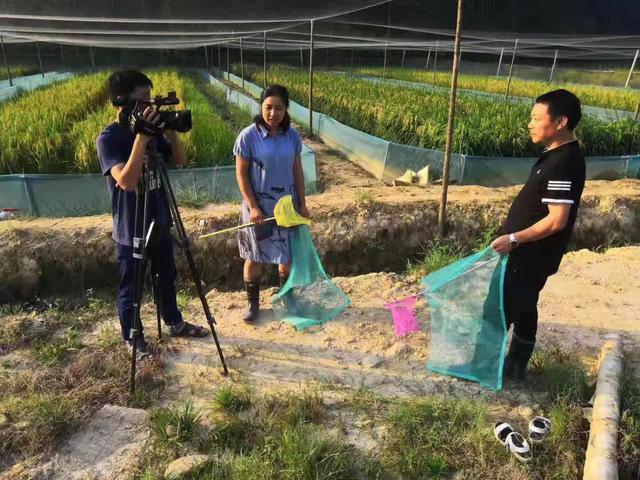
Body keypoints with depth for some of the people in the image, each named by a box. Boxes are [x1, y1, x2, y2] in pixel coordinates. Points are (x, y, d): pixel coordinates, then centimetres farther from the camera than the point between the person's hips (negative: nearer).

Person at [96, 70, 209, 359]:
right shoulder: (108, 139, -19)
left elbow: (180, 161, 5)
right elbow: (127, 180, -32)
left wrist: (170, 132, -12)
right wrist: (142, 137, -34)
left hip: (159, 222, 7)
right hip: (131, 230, -6)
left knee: (167, 277, 22)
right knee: (130, 288, 11)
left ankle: (175, 323, 43)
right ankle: (133, 339, 31)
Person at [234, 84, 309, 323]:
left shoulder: (292, 135, -2)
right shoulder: (248, 136, -13)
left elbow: (297, 170, 6)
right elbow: (241, 174, -10)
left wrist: (302, 203, 4)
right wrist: (252, 207, -15)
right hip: (259, 205, -3)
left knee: (288, 254, 12)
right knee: (255, 256, 8)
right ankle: (252, 302, 26)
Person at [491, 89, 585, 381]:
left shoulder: (564, 163, -23)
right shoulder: (557, 155, 7)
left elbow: (556, 220, -26)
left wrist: (513, 239, -20)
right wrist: (515, 239, 18)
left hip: (531, 257, -10)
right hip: (529, 253, 10)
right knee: (523, 308, 19)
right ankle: (516, 366, 33)